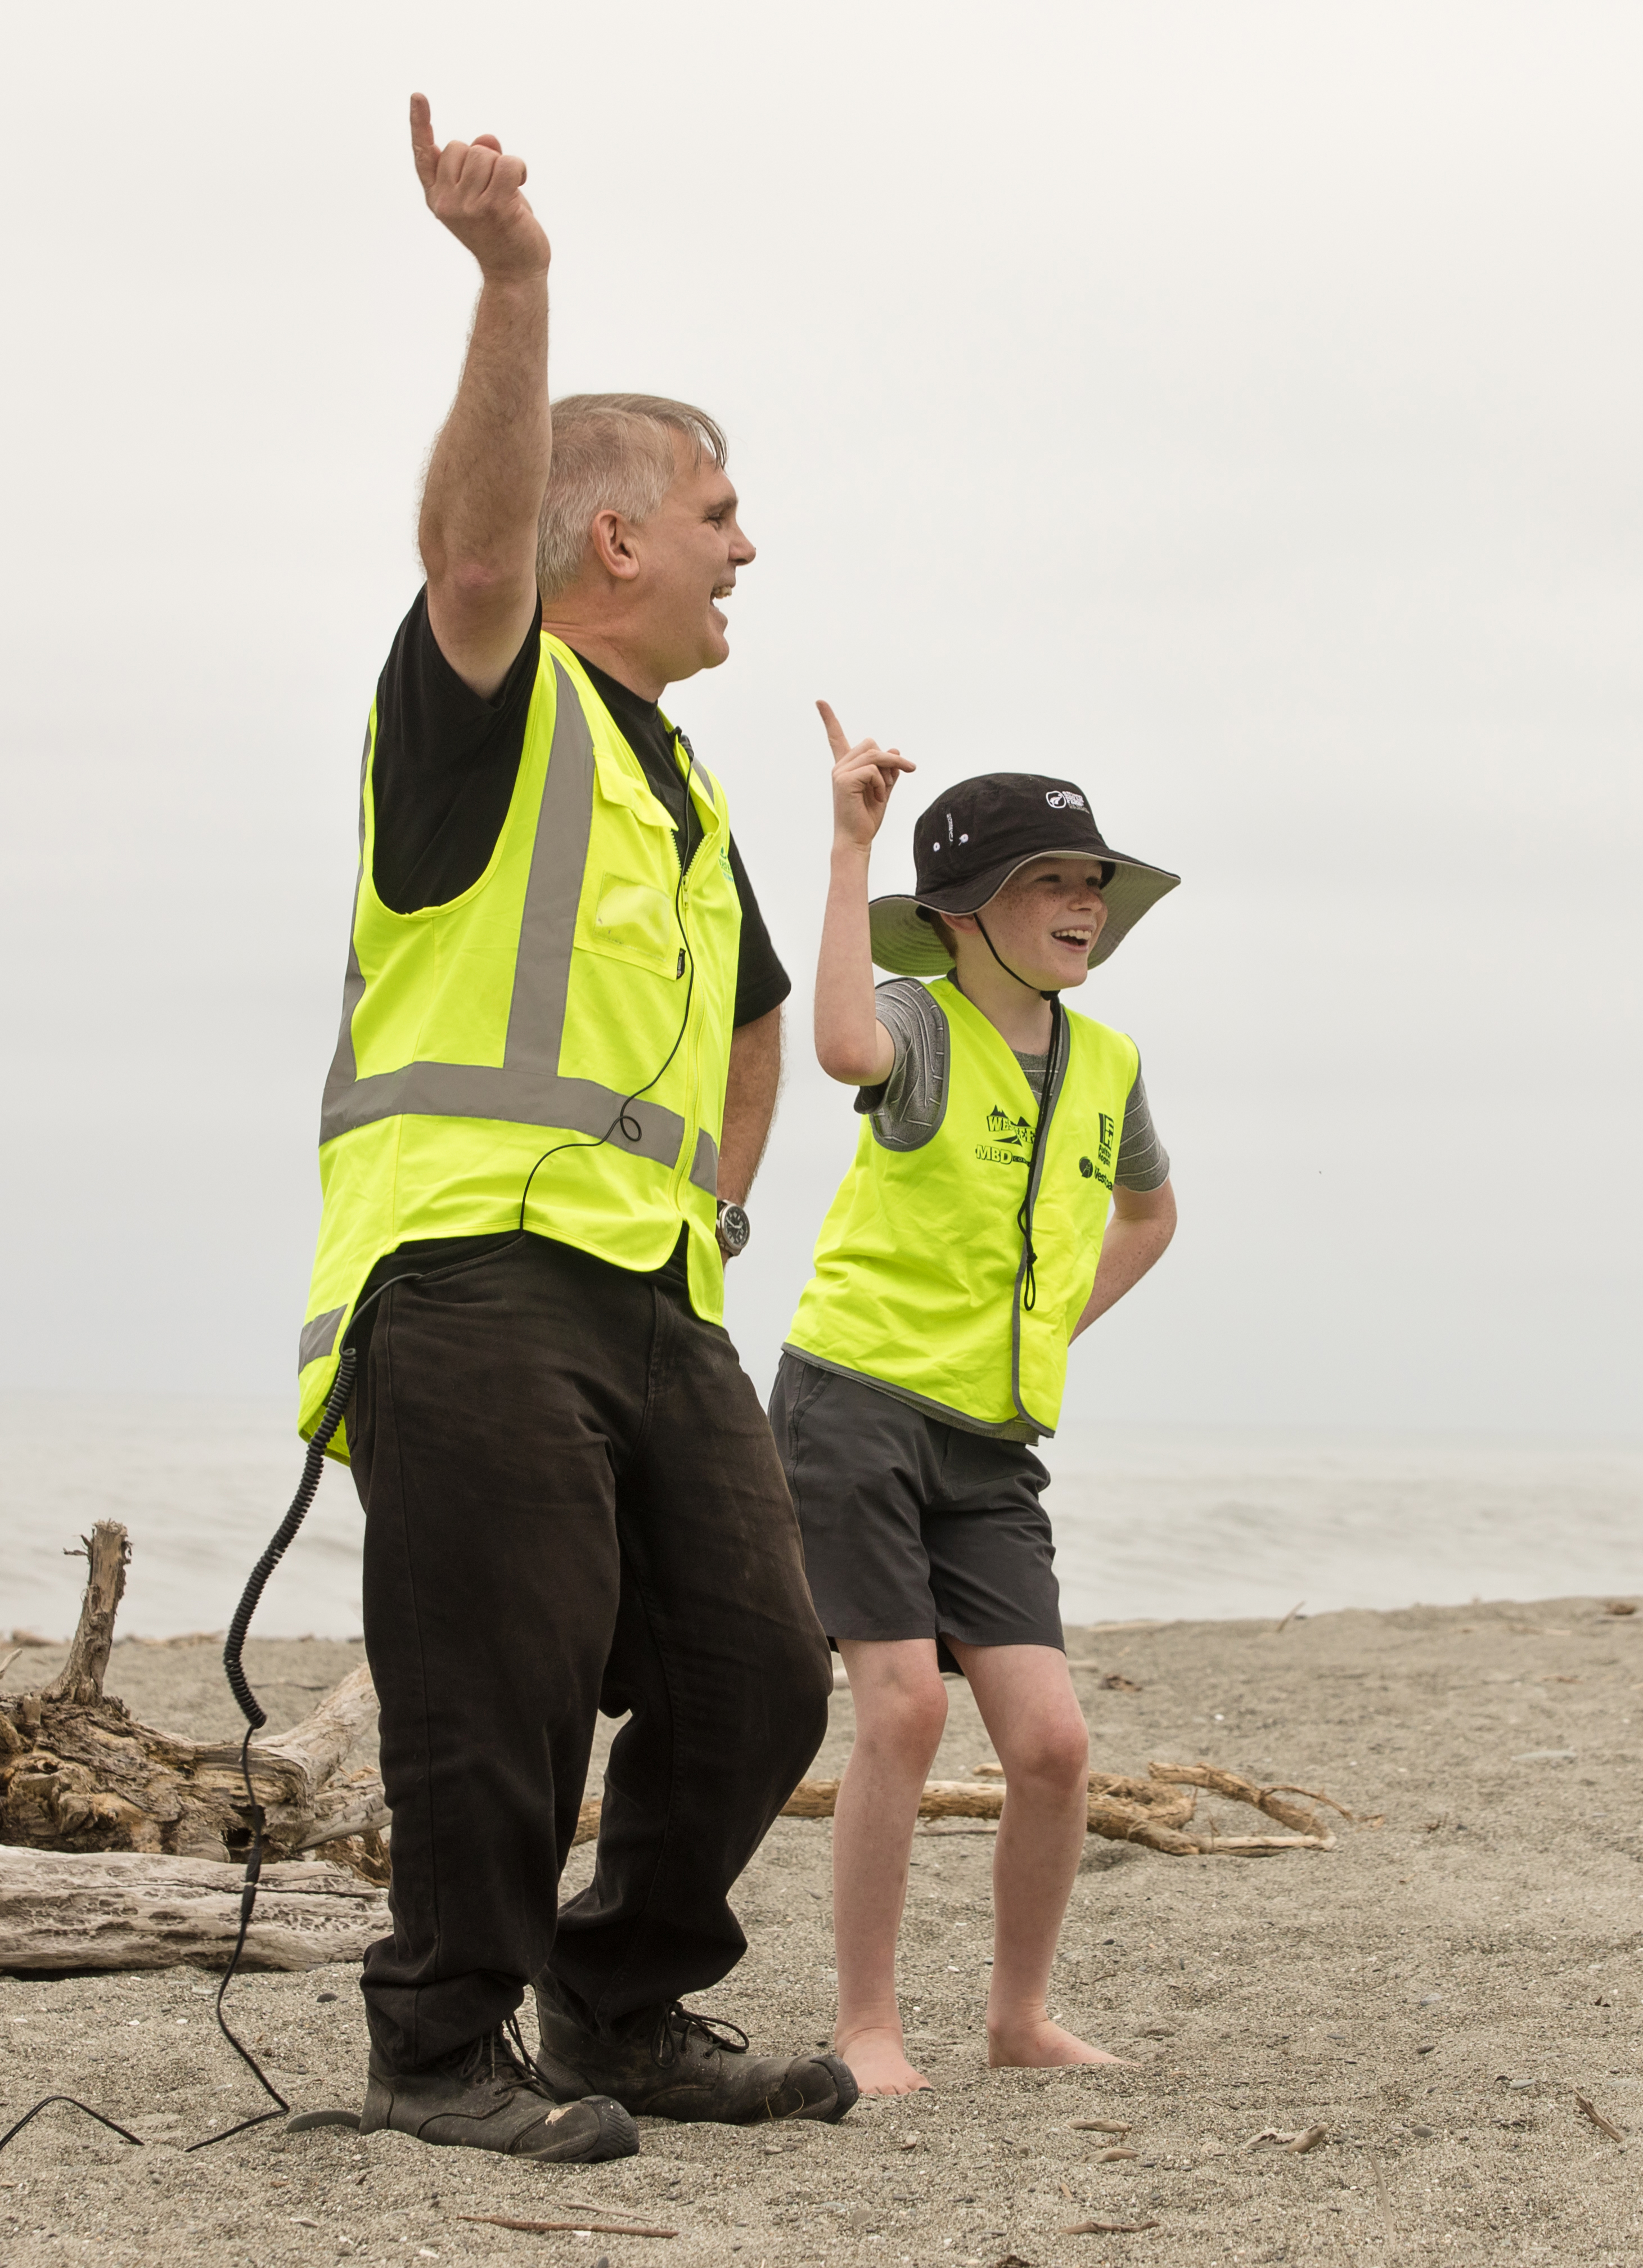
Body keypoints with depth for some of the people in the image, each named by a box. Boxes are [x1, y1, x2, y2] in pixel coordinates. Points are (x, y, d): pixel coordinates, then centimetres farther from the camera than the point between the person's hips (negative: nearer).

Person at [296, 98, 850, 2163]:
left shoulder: (683, 794, 28)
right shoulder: (495, 697, 3)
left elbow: (754, 1028, 42)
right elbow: (472, 542, -21)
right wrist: (514, 283, -35)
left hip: (651, 1293, 8)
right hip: (471, 1270, -8)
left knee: (754, 1673, 5)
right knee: (503, 1686, -8)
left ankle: (627, 2013, 21)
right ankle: (443, 2050, 6)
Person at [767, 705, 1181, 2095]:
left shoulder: (1107, 1065, 11)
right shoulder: (925, 1022, -6)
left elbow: (1149, 1213, 32)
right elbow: (846, 1048, -33)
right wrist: (851, 847, -30)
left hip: (991, 1450, 5)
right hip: (854, 1407, -5)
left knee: (1053, 1741, -4)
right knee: (906, 1704, -13)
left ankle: (1022, 2015, 16)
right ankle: (868, 2026, 1)